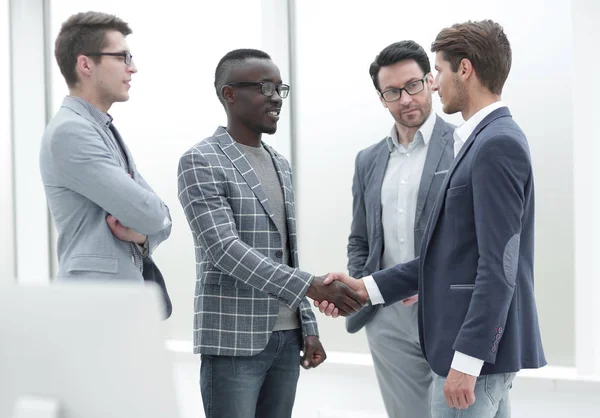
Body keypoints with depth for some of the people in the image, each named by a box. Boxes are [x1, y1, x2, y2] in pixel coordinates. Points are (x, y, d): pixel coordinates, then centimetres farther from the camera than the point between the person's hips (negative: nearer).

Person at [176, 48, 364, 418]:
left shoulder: (280, 164, 15)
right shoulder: (202, 162, -8)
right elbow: (225, 249, -19)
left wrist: (307, 327, 13)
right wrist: (312, 286, -25)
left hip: (285, 337, 7)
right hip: (234, 340, -7)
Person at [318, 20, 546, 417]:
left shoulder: (498, 144, -16)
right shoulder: (485, 142, 14)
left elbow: (499, 264, -22)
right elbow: (449, 256, 15)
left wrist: (467, 359, -23)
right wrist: (367, 287, 10)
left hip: (478, 349, -10)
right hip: (478, 343, 10)